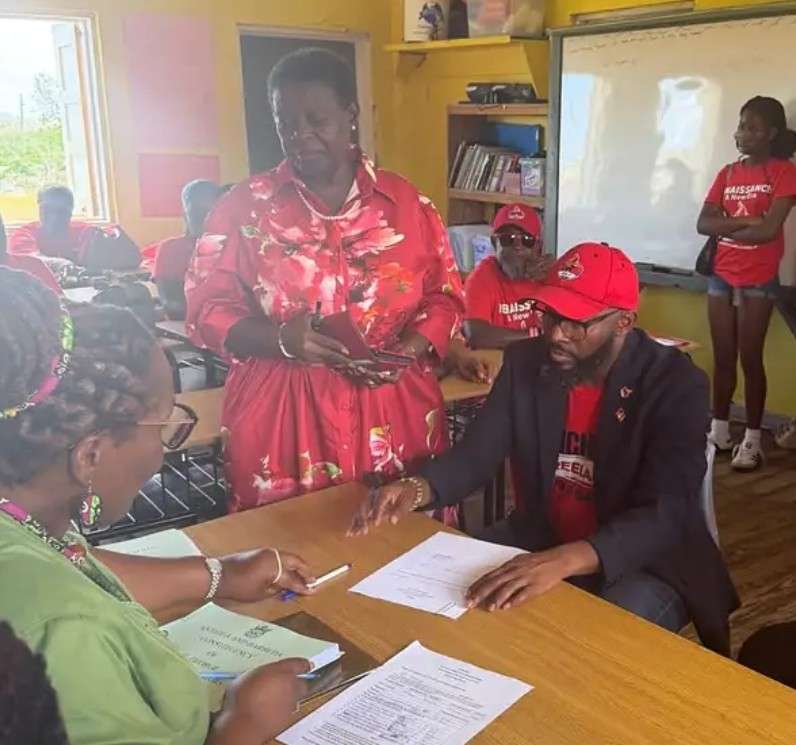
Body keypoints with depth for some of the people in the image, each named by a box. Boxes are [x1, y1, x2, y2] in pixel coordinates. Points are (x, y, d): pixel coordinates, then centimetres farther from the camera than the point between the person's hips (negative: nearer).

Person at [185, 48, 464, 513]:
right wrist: (280, 340, -18)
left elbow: (446, 297, 8)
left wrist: (406, 353, -10)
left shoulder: (407, 204, 4)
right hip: (280, 419, -1)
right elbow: (206, 309, 0)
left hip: (395, 418, 1)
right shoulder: (245, 208, 1)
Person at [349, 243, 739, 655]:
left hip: (645, 564, -4)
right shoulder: (526, 361, -4)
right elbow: (475, 452, -3)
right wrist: (418, 488, -27)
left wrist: (565, 560, -46)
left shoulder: (675, 383, -19)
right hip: (539, 539, 5)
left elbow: (665, 514, -29)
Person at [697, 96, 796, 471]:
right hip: (721, 277, 5)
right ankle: (719, 431, 19)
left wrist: (725, 229, -5)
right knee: (722, 357, 10)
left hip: (758, 281, -5)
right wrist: (745, 221, -14)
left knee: (750, 359, -1)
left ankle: (752, 439, 9)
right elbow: (703, 224, -1)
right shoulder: (727, 173, 10)